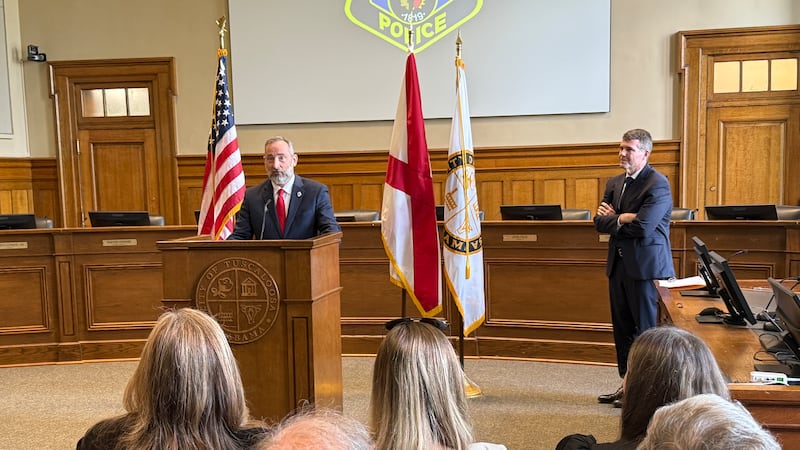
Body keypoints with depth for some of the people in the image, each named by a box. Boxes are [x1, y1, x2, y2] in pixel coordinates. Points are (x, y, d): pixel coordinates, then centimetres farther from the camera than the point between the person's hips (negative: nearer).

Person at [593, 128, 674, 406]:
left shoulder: (658, 185, -13)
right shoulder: (615, 183, 12)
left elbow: (642, 227, -23)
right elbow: (599, 222, 5)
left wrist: (614, 219, -6)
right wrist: (623, 219, -14)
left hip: (646, 267, -8)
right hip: (619, 264, 8)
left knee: (646, 329, 3)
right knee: (622, 328, 14)